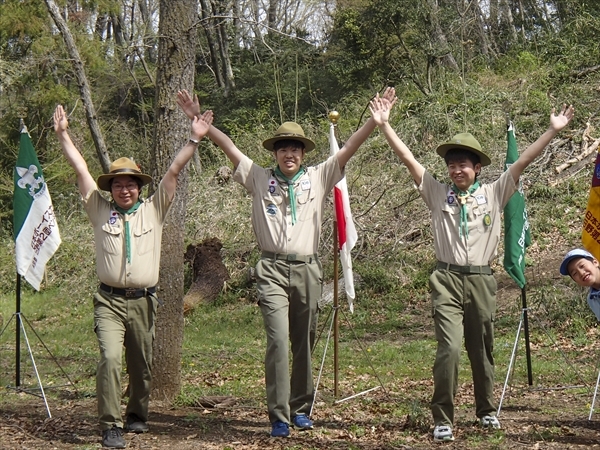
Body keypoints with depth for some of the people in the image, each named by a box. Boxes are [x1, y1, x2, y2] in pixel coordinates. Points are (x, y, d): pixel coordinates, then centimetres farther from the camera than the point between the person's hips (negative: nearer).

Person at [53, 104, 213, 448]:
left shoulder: (153, 210, 8)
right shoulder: (100, 210, 8)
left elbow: (174, 171, 4)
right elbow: (81, 169, 8)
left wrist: (195, 139, -1)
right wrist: (63, 134, 7)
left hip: (144, 301, 2)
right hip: (109, 301, -1)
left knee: (142, 365, 10)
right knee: (110, 358, -19)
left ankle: (137, 415, 32)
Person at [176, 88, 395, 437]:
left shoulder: (318, 178, 8)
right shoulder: (260, 178, 8)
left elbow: (350, 148, 4)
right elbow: (228, 146, 7)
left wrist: (377, 119, -4)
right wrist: (199, 119, 3)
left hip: (307, 270, 2)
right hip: (273, 269, -2)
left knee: (305, 344, 9)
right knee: (278, 340, -13)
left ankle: (301, 408, 24)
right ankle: (279, 417, -11)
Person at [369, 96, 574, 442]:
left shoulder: (493, 195, 7)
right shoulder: (438, 194, 7)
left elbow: (522, 162, 3)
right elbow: (409, 159, 4)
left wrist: (553, 130, -1)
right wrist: (384, 125, 0)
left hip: (481, 281, 1)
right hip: (447, 280, -1)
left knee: (482, 351, 12)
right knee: (449, 349, -15)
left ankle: (487, 410, 32)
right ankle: (442, 420, -8)